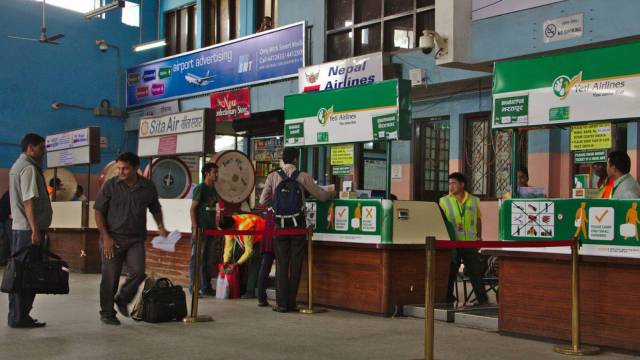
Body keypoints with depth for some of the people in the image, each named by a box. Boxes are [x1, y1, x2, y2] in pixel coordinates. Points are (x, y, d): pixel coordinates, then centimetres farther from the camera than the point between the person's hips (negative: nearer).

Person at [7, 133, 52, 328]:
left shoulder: (17, 166, 19)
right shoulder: (29, 168, -13)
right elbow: (29, 201, -21)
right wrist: (35, 230, -24)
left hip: (18, 226, 10)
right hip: (29, 228, -10)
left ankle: (17, 316, 17)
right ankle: (19, 317, -3)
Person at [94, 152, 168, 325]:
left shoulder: (148, 187, 4)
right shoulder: (110, 185, -3)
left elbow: (155, 208, 21)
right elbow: (99, 211, -1)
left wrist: (160, 226, 5)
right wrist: (106, 237, -8)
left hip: (136, 239, 2)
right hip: (113, 239, -2)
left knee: (138, 272, -11)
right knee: (110, 277, 1)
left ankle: (122, 299, 16)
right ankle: (107, 312, 17)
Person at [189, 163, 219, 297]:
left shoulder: (213, 190, 14)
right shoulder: (200, 188, -10)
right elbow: (193, 209, -12)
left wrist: (215, 227, 14)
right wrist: (195, 228, -18)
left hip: (210, 229, 8)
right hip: (200, 229, -8)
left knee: (208, 260, 12)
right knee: (196, 259, -4)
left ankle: (206, 287, 19)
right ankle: (193, 288, 0)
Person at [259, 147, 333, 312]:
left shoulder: (273, 177, 0)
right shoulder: (302, 177, -3)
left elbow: (263, 201, -1)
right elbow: (321, 196, 3)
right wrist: (331, 194, 24)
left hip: (280, 225, 1)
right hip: (297, 224, -1)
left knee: (281, 264, 6)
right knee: (295, 264, 7)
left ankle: (281, 303, 3)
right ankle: (291, 302, 10)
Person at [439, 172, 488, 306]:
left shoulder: (474, 201, 7)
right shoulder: (444, 201, 1)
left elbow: (478, 219, 18)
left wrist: (479, 236, 11)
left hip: (470, 242, 1)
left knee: (475, 271, 4)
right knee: (450, 272, 4)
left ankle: (482, 298, 10)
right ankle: (448, 299, 13)